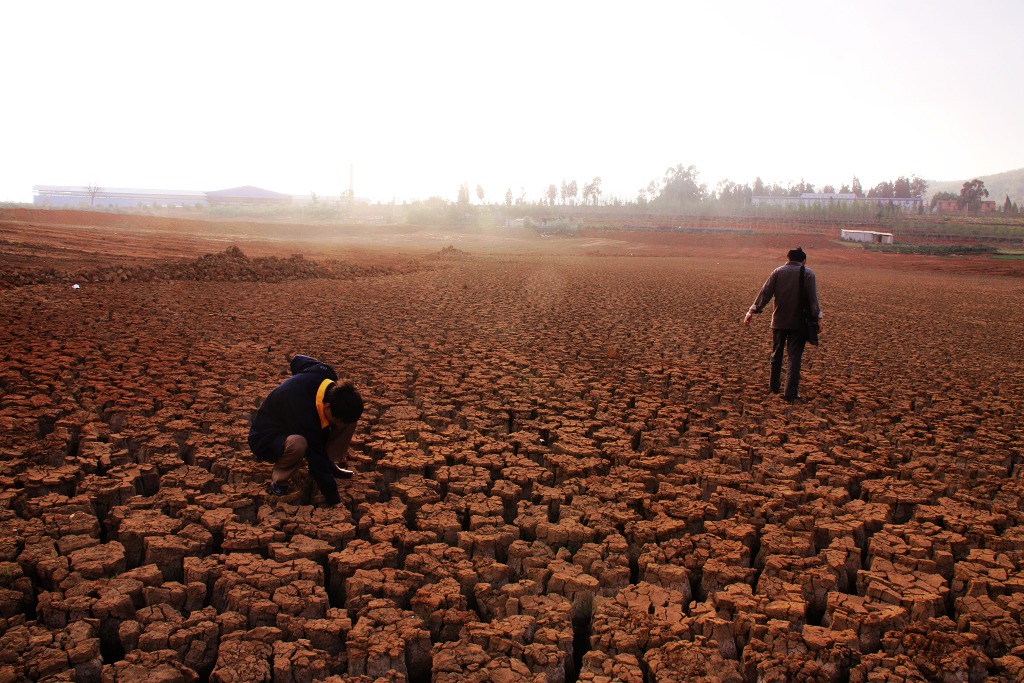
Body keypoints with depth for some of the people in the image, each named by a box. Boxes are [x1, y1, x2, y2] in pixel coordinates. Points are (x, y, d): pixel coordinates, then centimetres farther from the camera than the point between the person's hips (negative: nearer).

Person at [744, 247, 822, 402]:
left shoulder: (778, 271, 2)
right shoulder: (808, 273, -3)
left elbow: (765, 293, -2)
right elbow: (813, 297, -11)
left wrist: (752, 312, -2)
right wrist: (817, 317, -10)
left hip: (779, 321, 2)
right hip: (798, 322, -2)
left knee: (777, 353, 17)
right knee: (794, 356, 1)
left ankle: (774, 386, 29)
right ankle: (791, 392, -4)